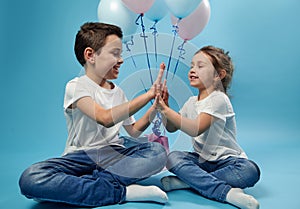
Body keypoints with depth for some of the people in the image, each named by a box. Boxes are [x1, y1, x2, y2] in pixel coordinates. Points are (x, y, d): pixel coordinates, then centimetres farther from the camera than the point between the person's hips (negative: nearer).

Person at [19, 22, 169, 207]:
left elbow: (133, 131, 13)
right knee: (30, 178, -32)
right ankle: (123, 192, -32)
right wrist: (148, 95, -20)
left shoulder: (118, 92, 13)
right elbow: (106, 118, -24)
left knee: (157, 151, -25)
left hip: (114, 154, 4)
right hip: (81, 156, -4)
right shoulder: (77, 86, -6)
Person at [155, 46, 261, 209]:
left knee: (250, 170, -34)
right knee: (173, 157, -23)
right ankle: (227, 191, -30)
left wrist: (165, 109, -28)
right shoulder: (192, 102, 8)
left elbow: (196, 129, -28)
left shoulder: (218, 99, -15)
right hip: (202, 159, 5)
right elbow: (171, 128, 11)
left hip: (227, 160, -5)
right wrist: (164, 106, -5)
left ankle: (188, 181, -32)